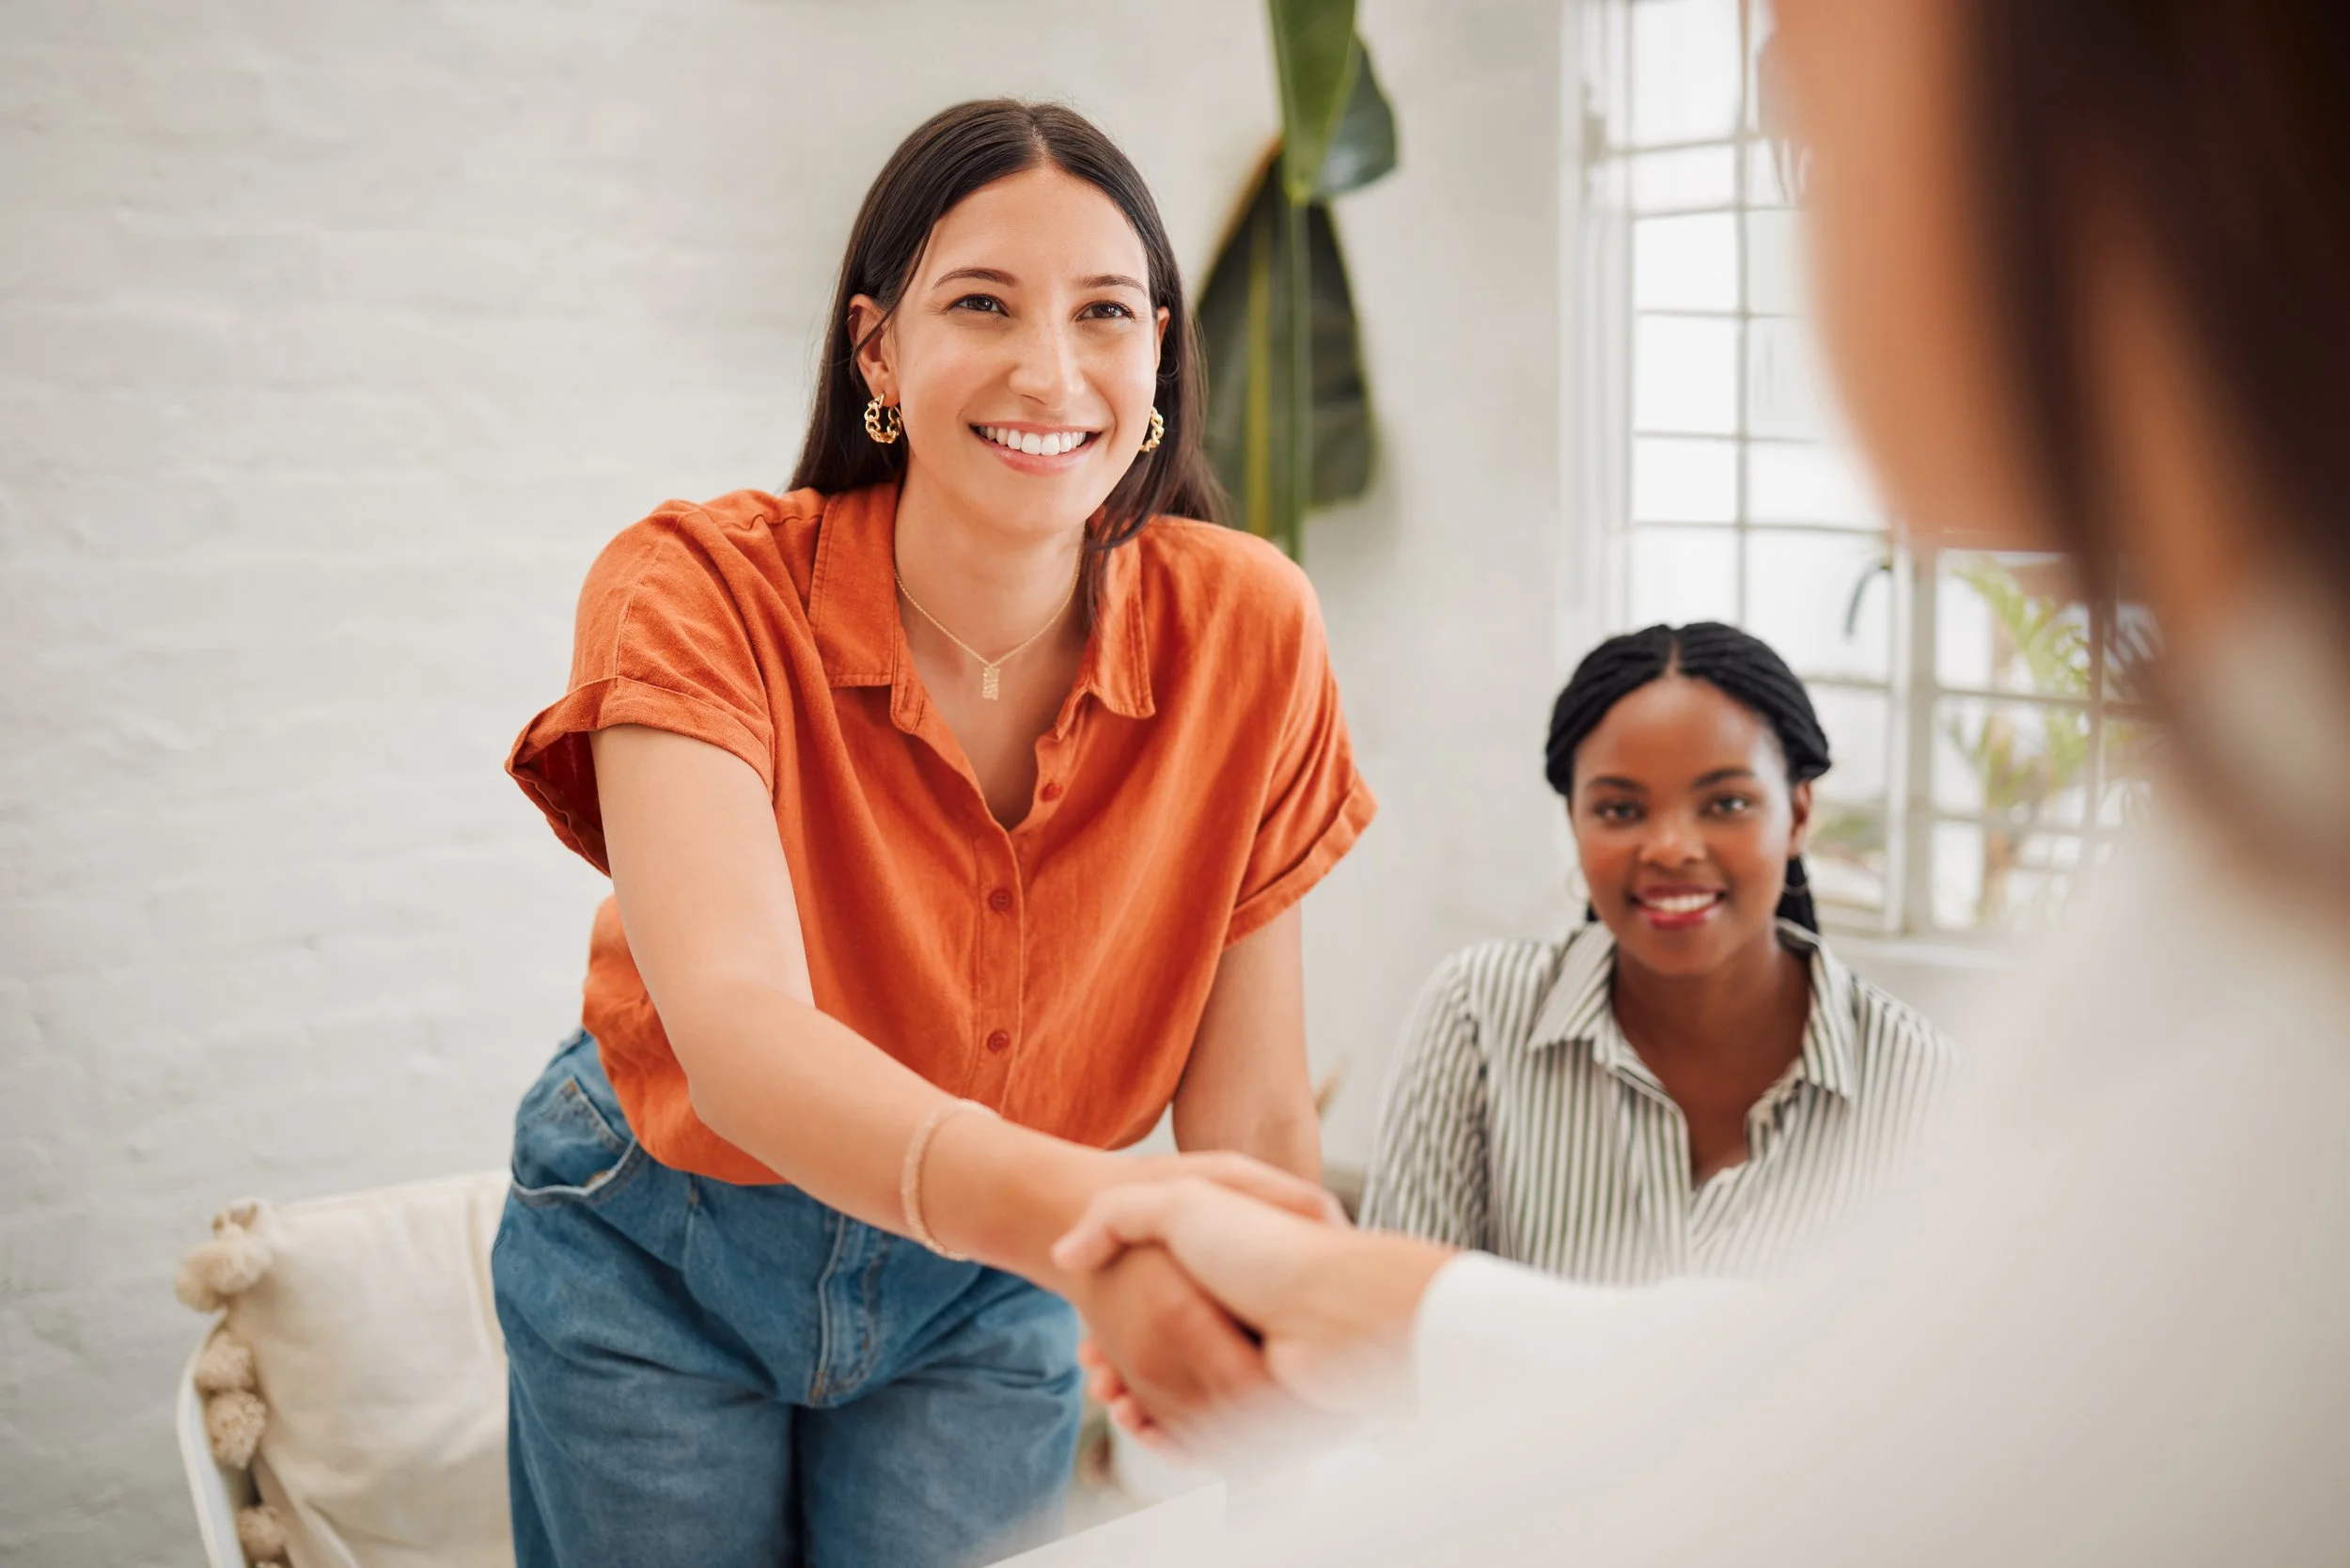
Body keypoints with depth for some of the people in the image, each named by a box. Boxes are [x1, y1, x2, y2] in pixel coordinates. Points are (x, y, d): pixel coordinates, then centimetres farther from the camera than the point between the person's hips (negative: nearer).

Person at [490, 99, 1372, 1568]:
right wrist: (1074, 1209, -60)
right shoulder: (700, 590, -25)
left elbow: (1252, 1112, -14)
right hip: (658, 1262, -1)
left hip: (983, 1295, 2)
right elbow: (733, 1023, -42)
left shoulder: (1244, 629, -19)